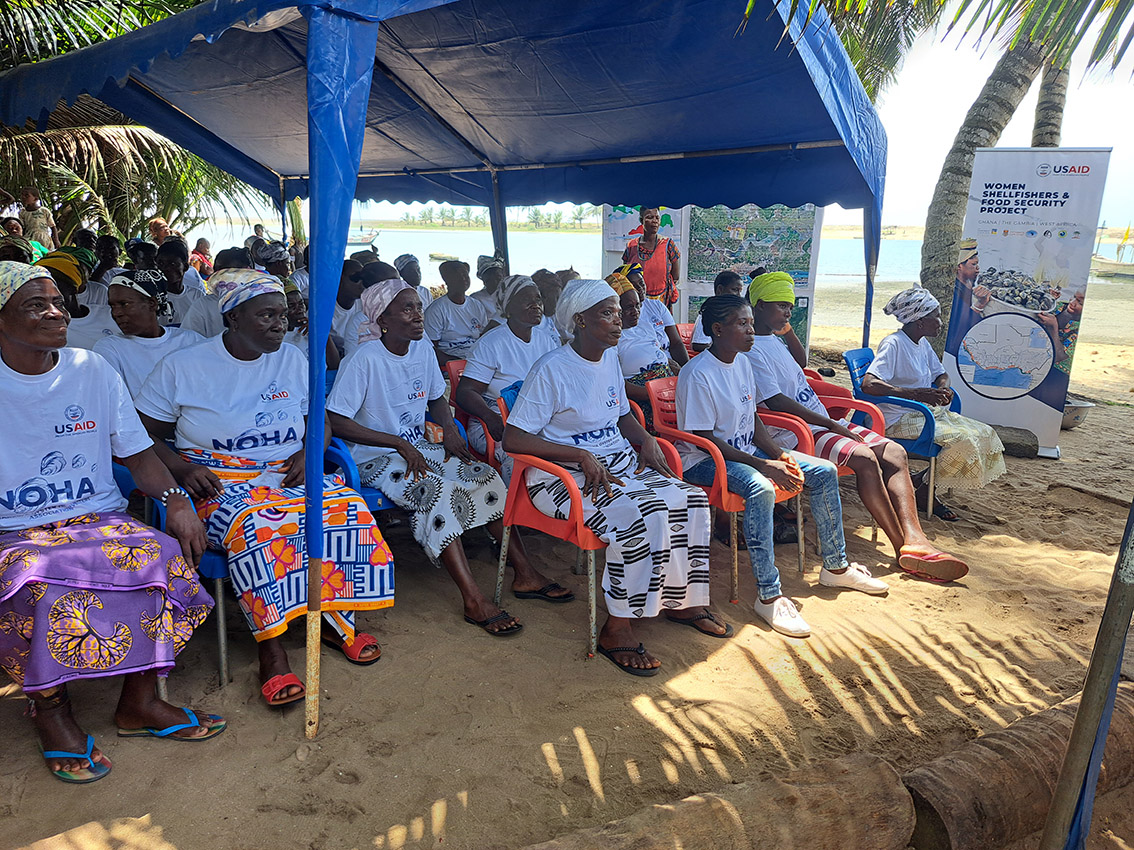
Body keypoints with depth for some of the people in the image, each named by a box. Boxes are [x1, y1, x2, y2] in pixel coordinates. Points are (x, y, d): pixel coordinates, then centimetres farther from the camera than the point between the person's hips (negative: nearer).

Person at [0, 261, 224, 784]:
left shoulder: (93, 371, 6)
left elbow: (136, 453, 8)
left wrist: (175, 499, -10)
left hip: (99, 517, 3)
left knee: (163, 557, -26)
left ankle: (139, 702, -11)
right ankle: (50, 708, -7)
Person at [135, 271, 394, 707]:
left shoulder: (292, 360, 12)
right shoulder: (181, 367, 2)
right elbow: (144, 434, 4)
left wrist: (309, 453, -5)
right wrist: (181, 468, -14)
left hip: (288, 473, 4)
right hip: (218, 480, -3)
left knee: (348, 508, -25)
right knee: (255, 525, -37)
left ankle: (335, 620, -9)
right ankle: (270, 647, -28)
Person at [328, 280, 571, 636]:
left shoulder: (422, 348, 4)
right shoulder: (364, 360, -17)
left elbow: (436, 398, 19)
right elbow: (335, 421, -21)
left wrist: (449, 428, -3)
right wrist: (399, 444, -22)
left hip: (419, 447, 7)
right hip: (376, 459, -7)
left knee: (487, 477, -12)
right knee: (440, 493, -32)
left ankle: (525, 575, -9)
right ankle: (474, 600, -30)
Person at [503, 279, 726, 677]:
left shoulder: (610, 359, 11)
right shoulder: (551, 369, -14)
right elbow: (513, 438, -18)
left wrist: (646, 440, 4)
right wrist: (582, 455, -24)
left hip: (619, 461, 8)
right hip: (564, 476, -8)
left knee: (690, 500, -12)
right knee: (637, 516, -31)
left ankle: (683, 601, 5)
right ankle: (617, 629, -16)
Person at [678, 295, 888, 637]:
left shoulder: (743, 363, 8)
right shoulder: (697, 374, -19)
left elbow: (753, 419, 14)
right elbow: (704, 439, -20)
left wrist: (780, 455, -4)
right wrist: (762, 465, -24)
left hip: (746, 451, 9)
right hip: (705, 460, -9)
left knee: (824, 472, 0)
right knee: (760, 488, -38)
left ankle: (835, 567, 15)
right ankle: (768, 595, -29)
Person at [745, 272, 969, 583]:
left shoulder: (773, 339, 20)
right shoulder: (751, 350, -10)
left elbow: (800, 361, 42)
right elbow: (777, 402, -18)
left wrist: (786, 328, 23)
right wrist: (833, 425, -18)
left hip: (822, 423, 10)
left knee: (894, 452, -9)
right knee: (864, 456, -31)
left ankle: (915, 539, -25)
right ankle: (903, 547, -23)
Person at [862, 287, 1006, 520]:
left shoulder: (923, 343, 10)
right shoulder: (893, 344, -17)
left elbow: (941, 374, 26)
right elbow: (868, 384, -31)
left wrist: (942, 388, 0)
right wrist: (916, 394, -35)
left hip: (928, 412, 9)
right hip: (900, 420, -9)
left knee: (985, 434, -1)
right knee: (962, 440, -24)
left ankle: (929, 478, 2)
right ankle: (925, 492, -6)